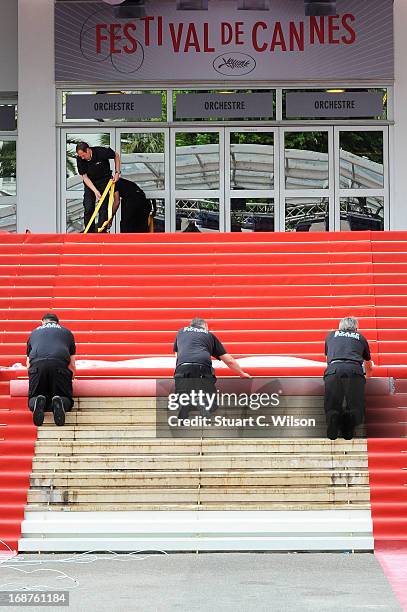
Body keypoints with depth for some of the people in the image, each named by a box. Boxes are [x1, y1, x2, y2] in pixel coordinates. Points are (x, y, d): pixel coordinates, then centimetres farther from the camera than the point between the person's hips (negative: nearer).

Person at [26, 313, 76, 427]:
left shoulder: (34, 333, 33)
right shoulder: (67, 332, 30)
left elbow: (28, 364, 40)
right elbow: (72, 365, 35)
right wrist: (69, 378, 55)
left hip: (37, 364, 1)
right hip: (60, 364, -1)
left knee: (33, 399, 14)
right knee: (66, 400, 11)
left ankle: (37, 402, -22)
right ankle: (59, 403, -24)